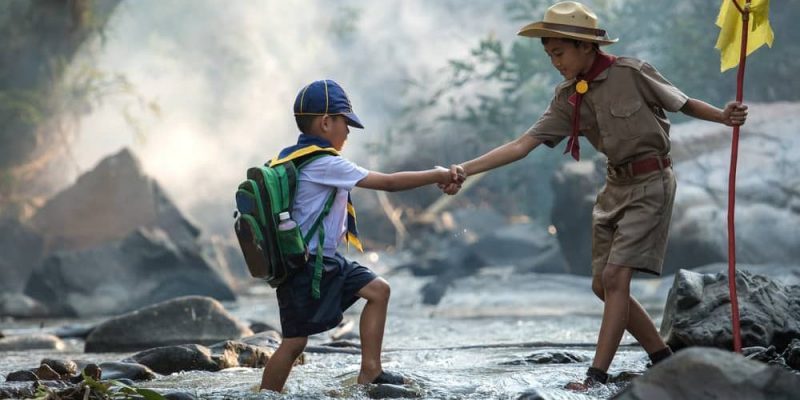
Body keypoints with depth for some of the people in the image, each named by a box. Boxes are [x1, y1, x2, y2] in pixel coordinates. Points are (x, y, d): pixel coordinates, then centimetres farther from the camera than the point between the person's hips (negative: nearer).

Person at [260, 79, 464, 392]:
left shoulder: (294, 158, 8)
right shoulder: (324, 164, -20)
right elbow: (389, 182, -17)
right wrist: (436, 176, -9)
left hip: (325, 261, 10)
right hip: (305, 268, -10)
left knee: (378, 290, 9)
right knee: (295, 341, -7)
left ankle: (370, 372, 9)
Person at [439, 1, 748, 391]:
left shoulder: (631, 73, -14)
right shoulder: (568, 99, 2)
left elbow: (683, 104, -4)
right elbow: (522, 144, -3)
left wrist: (724, 116, -24)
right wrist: (465, 170, -11)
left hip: (651, 183, -7)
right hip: (616, 185, 7)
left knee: (615, 277, -15)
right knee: (603, 285, 7)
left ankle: (597, 377, -14)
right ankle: (664, 360, 19)